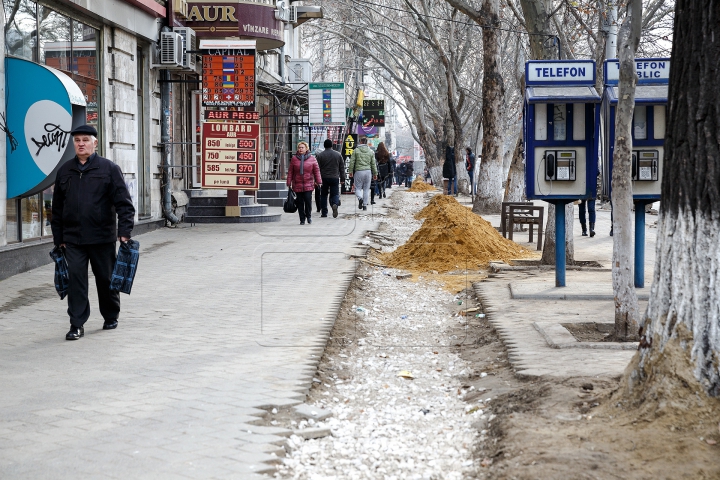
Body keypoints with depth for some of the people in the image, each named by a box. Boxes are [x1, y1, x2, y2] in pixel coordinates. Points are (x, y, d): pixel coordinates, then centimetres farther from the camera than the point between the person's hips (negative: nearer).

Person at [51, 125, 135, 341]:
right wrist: (58, 238, 11)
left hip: (102, 237, -2)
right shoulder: (65, 171, 10)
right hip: (73, 238, 2)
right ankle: (77, 325, -3)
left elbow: (124, 202, -5)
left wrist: (124, 231, -13)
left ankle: (111, 317, 28)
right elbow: (57, 207, 14)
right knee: (75, 278, -5)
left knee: (106, 278, 9)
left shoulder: (109, 169, -1)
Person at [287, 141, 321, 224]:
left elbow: (316, 171, 6)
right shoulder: (294, 159, 5)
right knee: (300, 203, 2)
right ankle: (302, 219, 11)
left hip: (308, 185, -1)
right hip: (297, 185, 1)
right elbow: (290, 172, 6)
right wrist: (289, 183, 3)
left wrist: (319, 182, 0)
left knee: (308, 200, -11)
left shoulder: (312, 159, 5)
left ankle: (308, 216, 12)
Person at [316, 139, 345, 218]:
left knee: (323, 195, 11)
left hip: (324, 178, -1)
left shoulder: (320, 155, -3)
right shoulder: (338, 154, 4)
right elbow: (342, 168, 7)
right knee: (335, 194, 4)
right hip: (335, 178, 1)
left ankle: (324, 212, 12)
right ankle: (335, 204, -27)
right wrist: (342, 179, 13)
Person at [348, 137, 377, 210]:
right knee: (366, 189, 9)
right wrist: (375, 174, 14)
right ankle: (365, 205, 7)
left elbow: (352, 162, -2)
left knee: (358, 188, 5)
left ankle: (360, 198, -25)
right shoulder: (371, 152, 6)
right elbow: (373, 164, 7)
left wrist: (351, 172, 5)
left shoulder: (356, 150, -1)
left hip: (359, 172, -2)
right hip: (368, 171, 2)